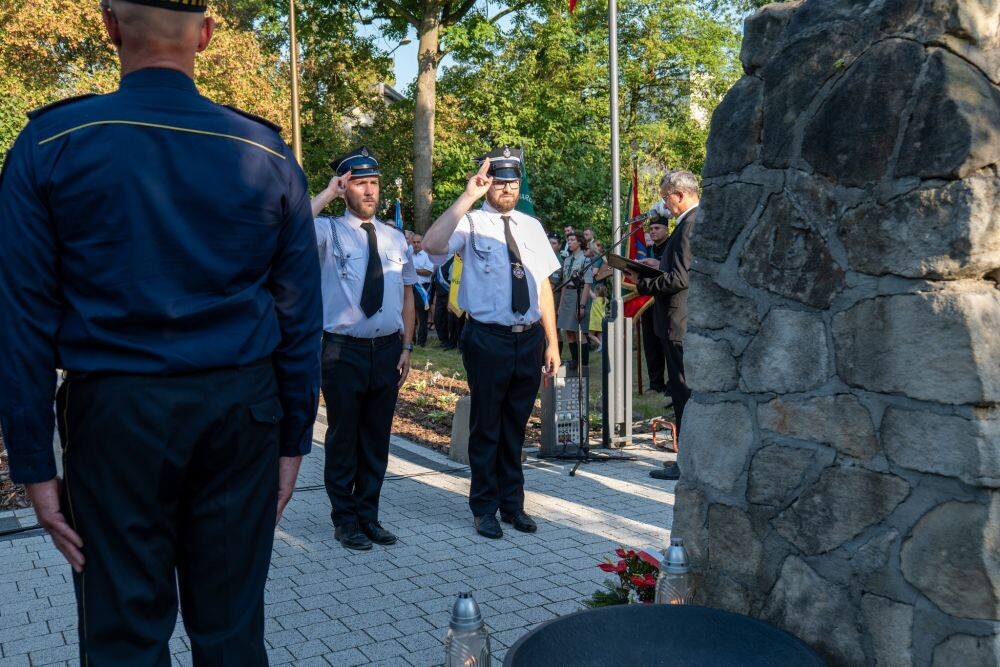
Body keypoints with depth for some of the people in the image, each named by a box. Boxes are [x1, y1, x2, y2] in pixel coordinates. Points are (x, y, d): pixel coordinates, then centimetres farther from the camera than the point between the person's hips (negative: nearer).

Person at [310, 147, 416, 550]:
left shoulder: (395, 238, 9)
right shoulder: (328, 231, -4)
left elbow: (407, 294, 12)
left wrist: (406, 347, 5)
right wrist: (327, 194, -18)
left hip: (387, 350, 4)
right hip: (344, 350, -4)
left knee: (377, 438, 12)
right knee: (343, 437, 6)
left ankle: (368, 516, 27)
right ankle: (345, 520, 22)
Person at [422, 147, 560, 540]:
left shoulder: (531, 226, 10)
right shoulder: (471, 223, -5)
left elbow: (543, 286, 10)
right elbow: (432, 245, -26)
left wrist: (552, 343, 7)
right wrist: (467, 197, -26)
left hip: (530, 338, 4)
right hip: (488, 340, -4)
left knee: (516, 426, 16)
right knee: (486, 426, 8)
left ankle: (512, 504, 31)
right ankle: (485, 508, 24)